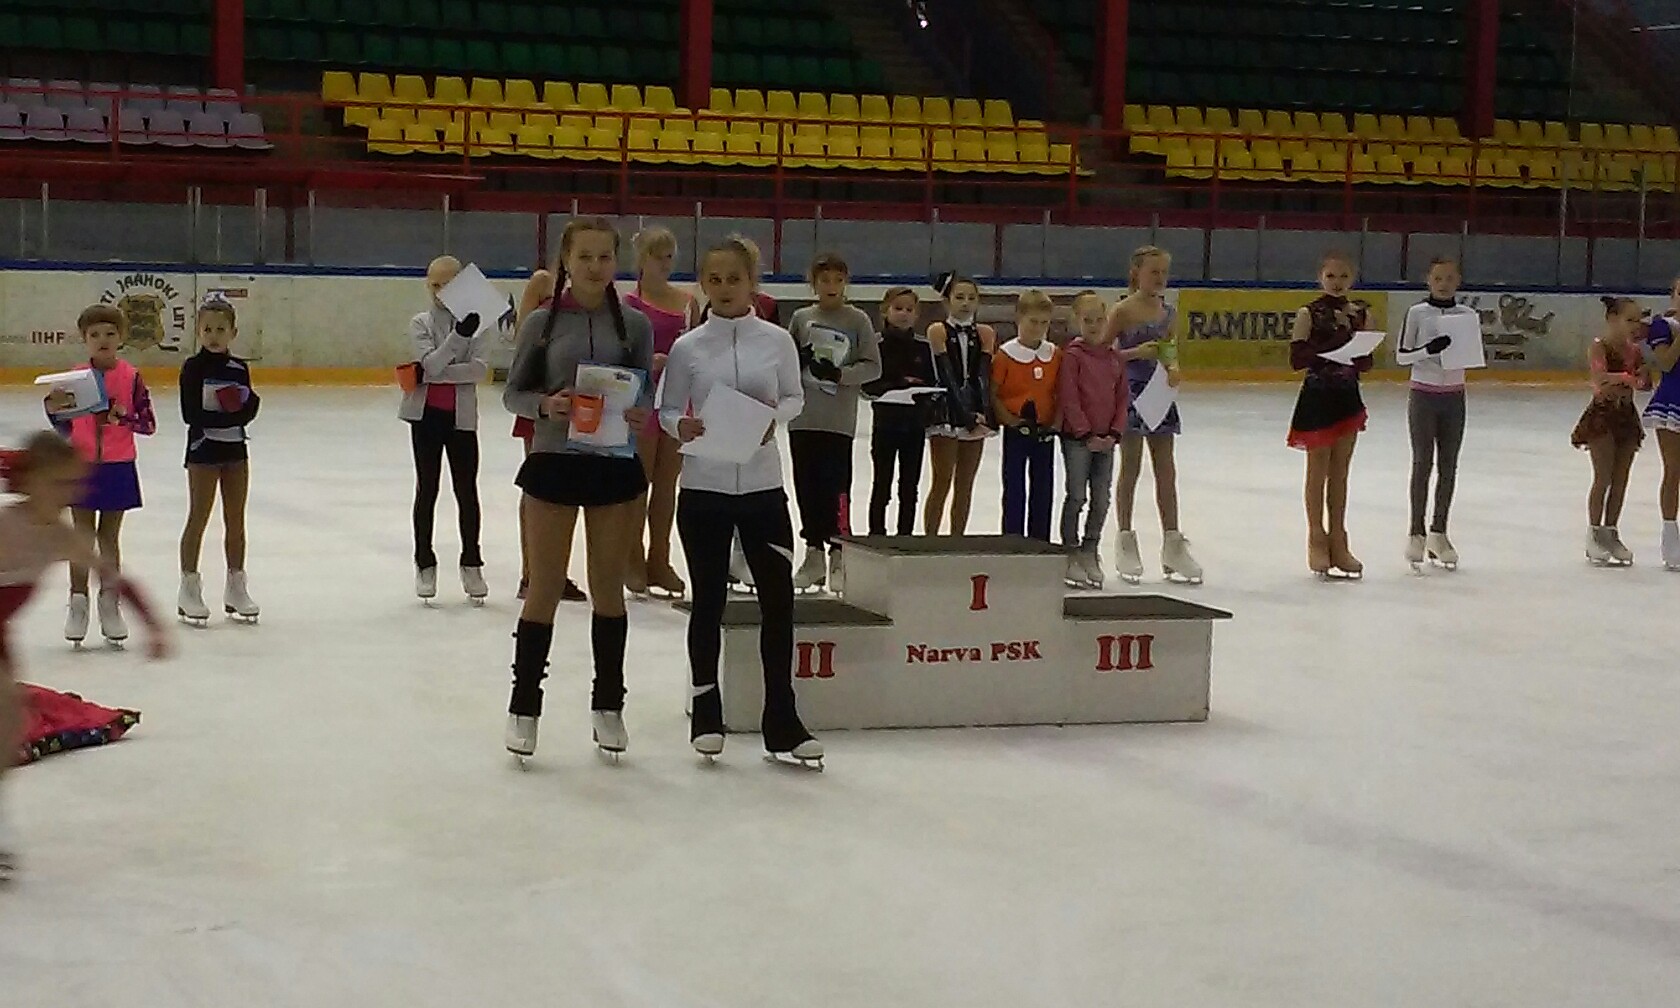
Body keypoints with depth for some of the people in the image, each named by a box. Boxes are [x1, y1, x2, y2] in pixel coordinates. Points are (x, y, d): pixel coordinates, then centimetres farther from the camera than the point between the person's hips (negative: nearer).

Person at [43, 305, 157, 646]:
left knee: (109, 538, 8)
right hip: (82, 466, 1)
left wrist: (124, 416, -22)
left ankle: (110, 605, 16)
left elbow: (149, 424, -5)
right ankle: (78, 603, 14)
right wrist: (54, 410, -15)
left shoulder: (131, 377, -4)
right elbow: (65, 429, 3)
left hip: (118, 467, -1)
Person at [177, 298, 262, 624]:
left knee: (236, 520, 10)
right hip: (203, 448, -5)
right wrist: (228, 416, -22)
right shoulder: (194, 367, -9)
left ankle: (236, 588, 20)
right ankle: (189, 589, 6)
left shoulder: (239, 368, 5)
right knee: (198, 518, 0)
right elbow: (191, 414, -16)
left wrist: (248, 403, -20)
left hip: (235, 448, 5)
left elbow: (248, 411, 1)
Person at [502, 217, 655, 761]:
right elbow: (513, 393, 2)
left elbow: (647, 392, 6)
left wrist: (640, 413, -16)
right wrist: (545, 404, -18)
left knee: (608, 588, 11)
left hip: (616, 466, 1)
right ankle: (524, 703, 17)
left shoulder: (633, 324, 1)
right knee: (545, 589, 5)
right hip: (554, 463, -1)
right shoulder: (542, 322, -1)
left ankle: (608, 704, 23)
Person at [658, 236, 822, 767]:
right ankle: (706, 716, 22)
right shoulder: (687, 348, -1)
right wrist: (680, 426, -16)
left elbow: (795, 397, 10)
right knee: (709, 601, 8)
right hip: (703, 488, -1)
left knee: (779, 599, 0)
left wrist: (774, 416, -10)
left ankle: (781, 724, 10)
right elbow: (666, 409, 5)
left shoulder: (777, 340, 0)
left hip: (762, 486, 1)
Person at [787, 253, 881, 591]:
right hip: (803, 419, 4)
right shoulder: (801, 318, 9)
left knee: (836, 487, -8)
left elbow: (873, 367, -2)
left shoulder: (858, 320, 1)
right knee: (807, 487, 8)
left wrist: (839, 374, -15)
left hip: (839, 420, -4)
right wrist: (797, 360, -6)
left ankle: (838, 555, 1)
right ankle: (814, 553, 18)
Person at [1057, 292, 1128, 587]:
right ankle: (1071, 554, 7)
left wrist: (1115, 433, -3)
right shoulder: (1072, 354, -8)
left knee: (1102, 499, 7)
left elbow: (1122, 397, 9)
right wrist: (1087, 434, -14)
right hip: (1077, 438, -5)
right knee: (1077, 496, -1)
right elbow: (1068, 398, -12)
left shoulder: (1114, 357, 8)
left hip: (1106, 439, 5)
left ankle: (1091, 552, 18)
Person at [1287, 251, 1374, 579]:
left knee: (1340, 472, 10)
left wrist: (1358, 353, -16)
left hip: (1348, 395, 4)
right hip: (1317, 396, -4)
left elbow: (1367, 361, 7)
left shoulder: (1359, 313, 5)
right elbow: (1296, 359, -15)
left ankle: (1337, 542, 17)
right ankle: (1317, 541, 15)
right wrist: (1334, 343, -24)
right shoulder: (1309, 314, -7)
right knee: (1318, 470, 4)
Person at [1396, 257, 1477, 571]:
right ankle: (1416, 532, 5)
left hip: (1454, 397, 3)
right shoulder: (1417, 313, -5)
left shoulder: (1467, 315, 3)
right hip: (1423, 395, -3)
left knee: (1448, 465, 5)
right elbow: (1401, 356, -6)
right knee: (1423, 463, -1)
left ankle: (1438, 532, 13)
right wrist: (1428, 350, -22)